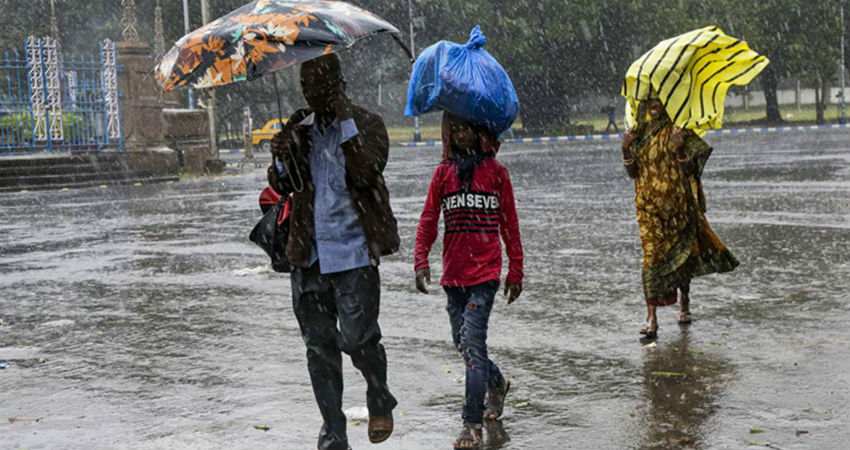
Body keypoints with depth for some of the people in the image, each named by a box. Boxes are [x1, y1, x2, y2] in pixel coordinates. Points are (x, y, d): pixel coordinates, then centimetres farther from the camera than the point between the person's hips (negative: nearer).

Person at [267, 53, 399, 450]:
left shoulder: (364, 123, 0)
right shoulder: (299, 129, 13)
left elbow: (368, 171, -17)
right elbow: (282, 186, 8)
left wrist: (346, 120, -19)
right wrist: (282, 154, -12)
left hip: (353, 252, -4)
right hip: (309, 256, 4)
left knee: (357, 338, -8)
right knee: (319, 346, 5)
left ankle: (380, 403, 23)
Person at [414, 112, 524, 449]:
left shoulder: (495, 171, 2)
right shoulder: (443, 172, 9)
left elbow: (509, 224, 6)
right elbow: (428, 220, 8)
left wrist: (516, 272, 6)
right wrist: (421, 262, -4)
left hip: (485, 272, -4)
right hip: (453, 273, 4)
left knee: (472, 342, -12)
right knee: (462, 343, 11)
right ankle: (497, 383, 40)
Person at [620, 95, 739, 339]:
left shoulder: (679, 131, -2)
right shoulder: (640, 132, 10)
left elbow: (691, 170, -7)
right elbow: (633, 173, 9)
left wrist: (680, 149, -23)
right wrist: (626, 150, -7)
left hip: (676, 202, -2)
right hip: (648, 205, 2)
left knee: (679, 252, 8)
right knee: (652, 254, -7)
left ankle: (684, 305, 30)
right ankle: (651, 318, -12)